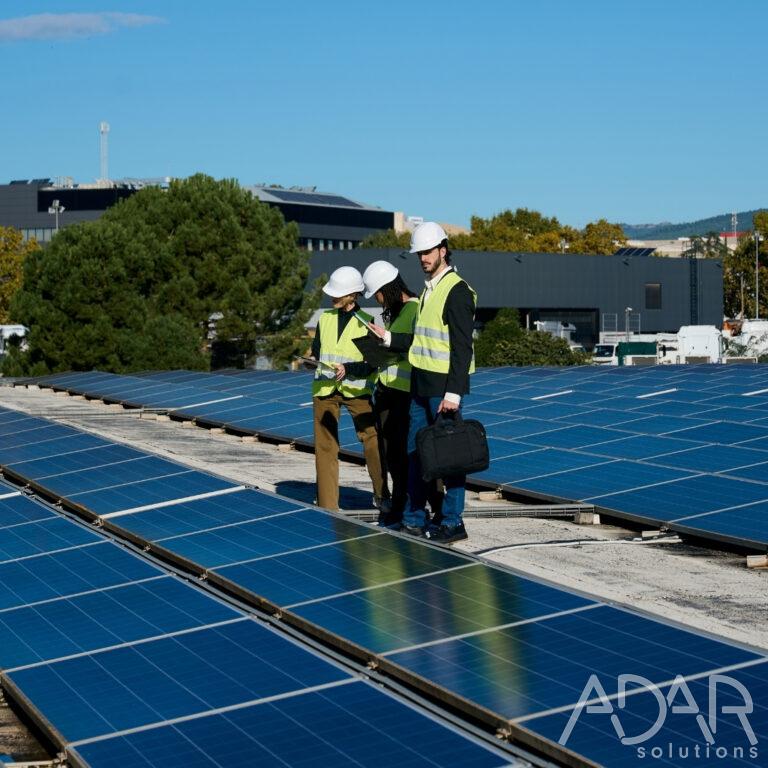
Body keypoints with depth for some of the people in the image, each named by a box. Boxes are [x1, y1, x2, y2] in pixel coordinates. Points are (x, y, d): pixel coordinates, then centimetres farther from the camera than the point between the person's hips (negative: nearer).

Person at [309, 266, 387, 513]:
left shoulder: (366, 323, -3)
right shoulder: (325, 317, 9)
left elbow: (371, 365, -6)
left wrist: (347, 369, -21)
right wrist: (318, 359, -4)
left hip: (356, 388, -3)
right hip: (324, 388, 3)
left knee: (372, 440, -7)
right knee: (325, 446, 0)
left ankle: (381, 496, 10)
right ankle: (327, 506, 6)